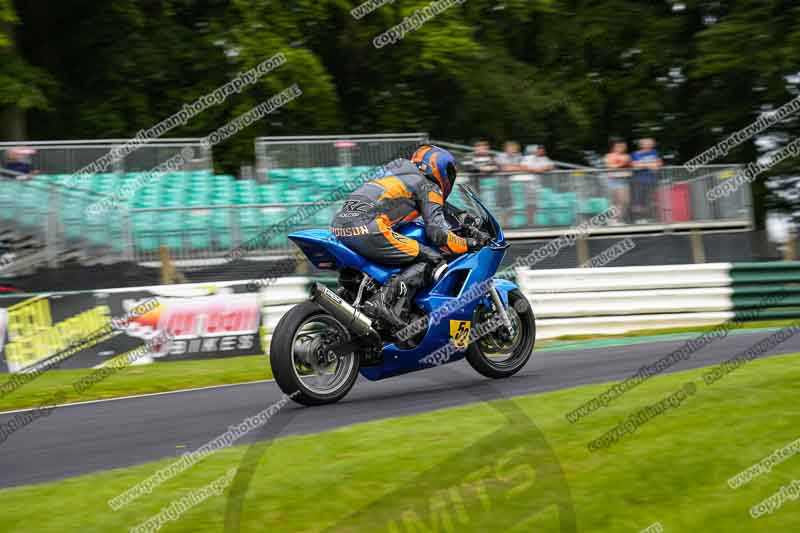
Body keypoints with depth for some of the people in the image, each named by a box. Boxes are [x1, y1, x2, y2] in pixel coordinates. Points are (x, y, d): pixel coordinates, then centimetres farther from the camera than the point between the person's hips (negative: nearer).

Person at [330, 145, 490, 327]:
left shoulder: (403, 174, 34)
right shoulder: (429, 187, 10)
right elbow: (437, 233, -1)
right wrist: (470, 244, 11)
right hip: (366, 228, -9)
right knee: (434, 261, -5)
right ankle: (387, 301, -23)